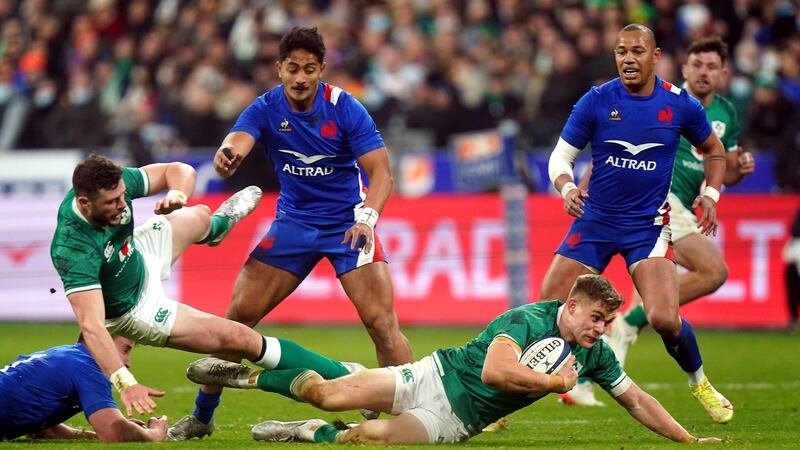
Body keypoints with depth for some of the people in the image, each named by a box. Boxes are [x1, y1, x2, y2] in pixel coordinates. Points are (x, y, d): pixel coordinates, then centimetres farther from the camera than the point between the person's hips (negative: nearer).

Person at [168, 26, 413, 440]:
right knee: (240, 313, -3)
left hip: (348, 223, -2)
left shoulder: (344, 108, -16)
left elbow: (380, 172, -19)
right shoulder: (266, 109, -10)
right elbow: (237, 141, -30)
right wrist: (227, 157, -56)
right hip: (293, 223, 2)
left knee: (381, 322, -18)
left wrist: (367, 217, -38)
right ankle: (201, 416, 10)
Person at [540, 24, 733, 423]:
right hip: (595, 221, 1)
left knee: (665, 320, -17)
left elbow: (713, 149, 15)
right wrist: (567, 187, -22)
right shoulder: (596, 101, -6)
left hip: (648, 225, -1)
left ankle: (698, 382, 14)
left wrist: (711, 193, -1)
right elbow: (561, 156, -1)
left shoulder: (680, 104, -3)